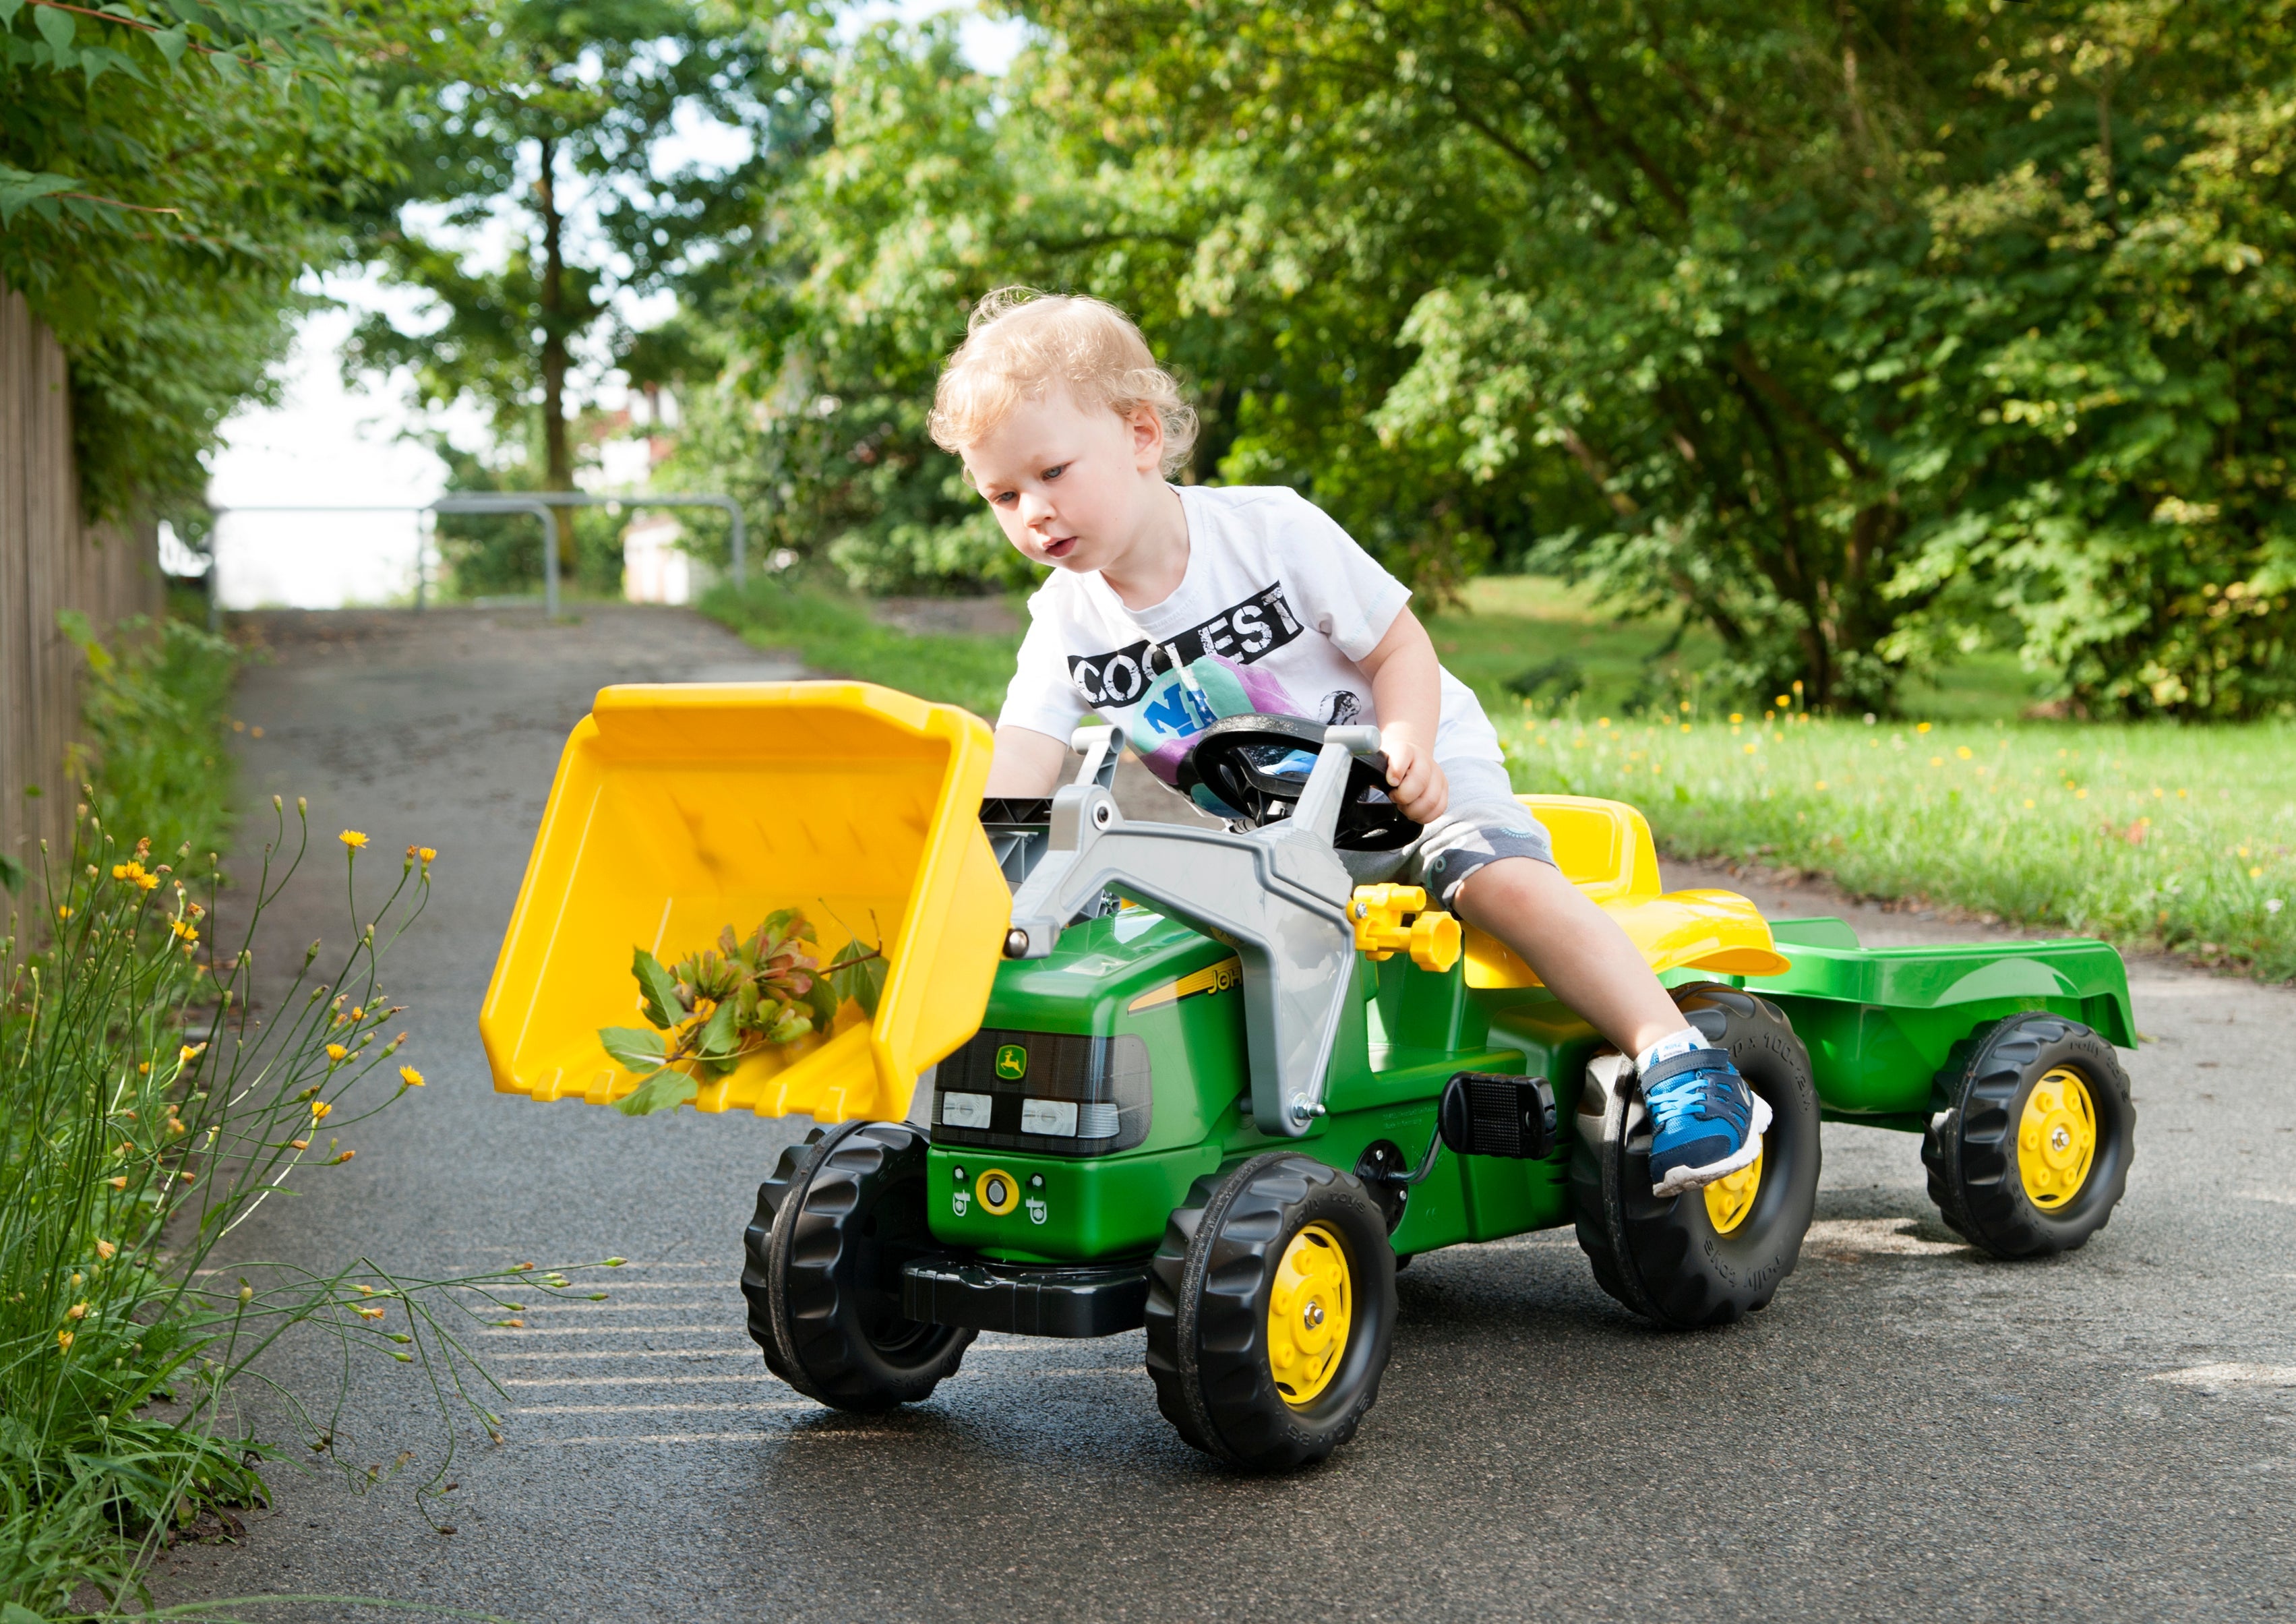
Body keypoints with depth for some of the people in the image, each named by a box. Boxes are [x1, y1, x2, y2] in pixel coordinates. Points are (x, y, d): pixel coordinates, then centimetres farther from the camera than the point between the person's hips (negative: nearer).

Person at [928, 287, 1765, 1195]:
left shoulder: (1270, 531, -17)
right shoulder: (1066, 621, -7)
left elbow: (1401, 647, -11)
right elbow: (1020, 763, -19)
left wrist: (1403, 751, -30)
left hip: (1410, 776, -5)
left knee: (1502, 878, -28)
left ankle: (1673, 1056, -26)